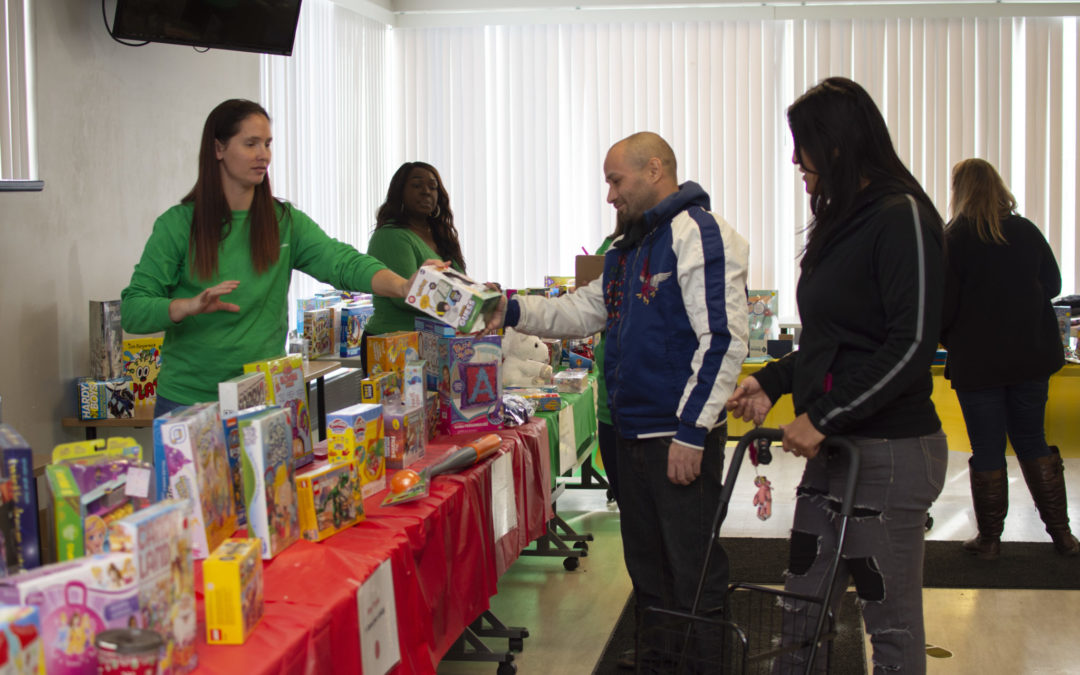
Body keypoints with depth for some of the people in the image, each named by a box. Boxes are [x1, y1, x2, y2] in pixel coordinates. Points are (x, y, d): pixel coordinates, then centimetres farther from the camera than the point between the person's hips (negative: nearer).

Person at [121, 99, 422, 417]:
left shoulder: (284, 221, 5)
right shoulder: (177, 224, -4)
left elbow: (342, 262, -10)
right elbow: (131, 310, -8)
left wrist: (403, 286, -28)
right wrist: (192, 305, -27)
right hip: (189, 399, -2)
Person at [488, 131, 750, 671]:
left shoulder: (698, 233, -14)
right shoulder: (628, 248, 17)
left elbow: (723, 338, -21)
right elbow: (584, 311, 22)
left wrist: (691, 432, -22)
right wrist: (513, 312, 8)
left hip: (680, 439, -9)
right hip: (631, 434, 9)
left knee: (693, 572, -3)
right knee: (645, 565, 18)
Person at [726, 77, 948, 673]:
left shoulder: (901, 217, -13)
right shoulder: (842, 221, 16)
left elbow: (912, 345, -19)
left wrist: (822, 417, -17)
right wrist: (772, 382, 14)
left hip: (890, 450, -9)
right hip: (833, 444, 9)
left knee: (891, 622, 2)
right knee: (803, 604, 11)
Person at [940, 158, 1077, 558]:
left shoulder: (954, 239, -11)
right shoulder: (1027, 232, 3)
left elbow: (944, 305, -12)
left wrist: (941, 339, 8)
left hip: (977, 360, -4)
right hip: (1032, 356, 4)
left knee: (987, 451, 4)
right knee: (1033, 442, 16)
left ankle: (989, 539, 11)